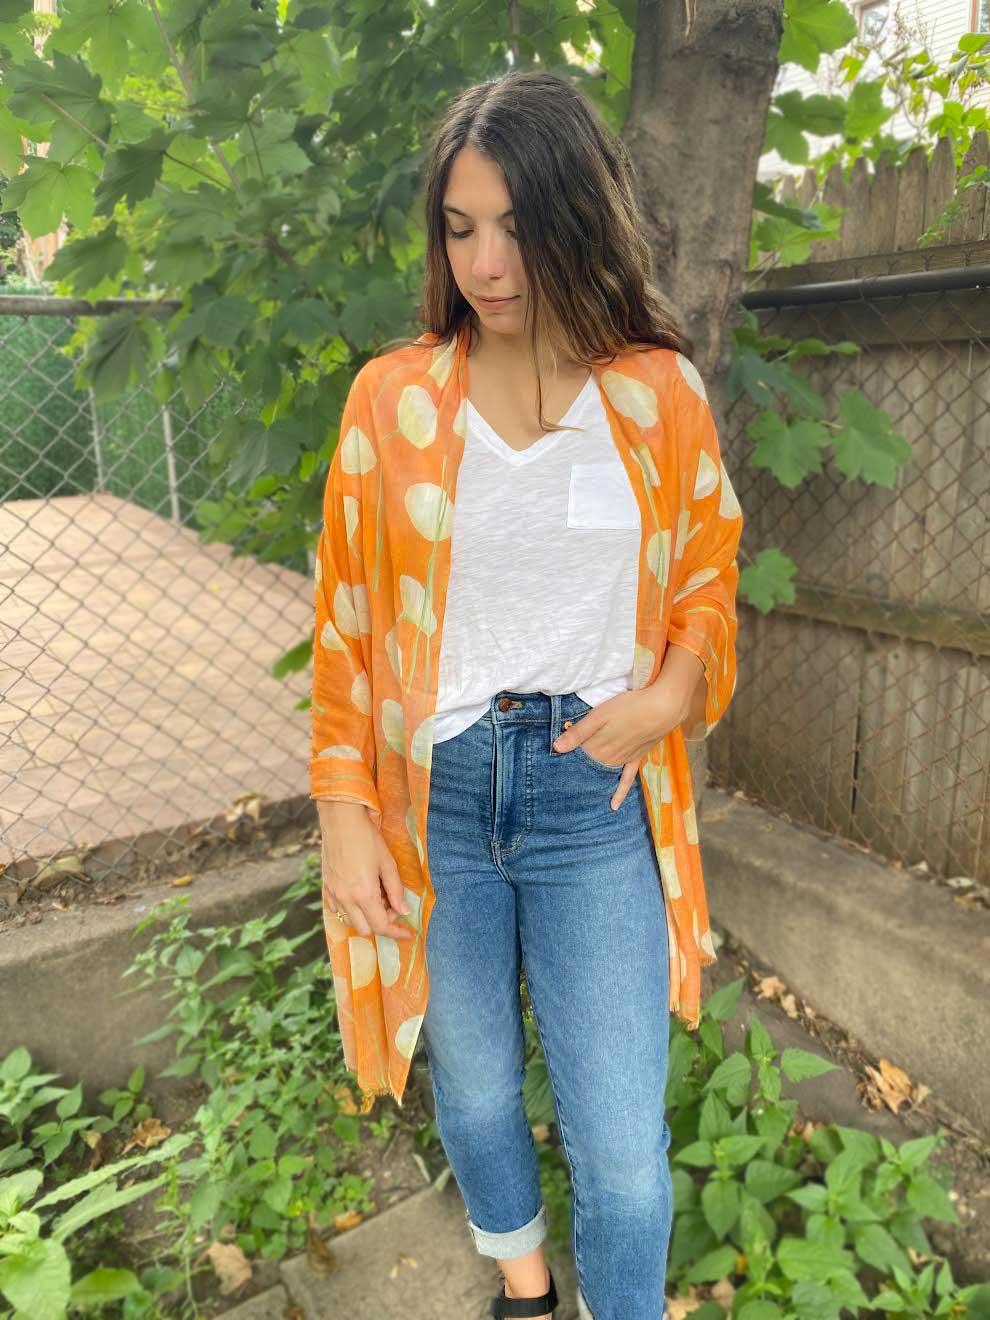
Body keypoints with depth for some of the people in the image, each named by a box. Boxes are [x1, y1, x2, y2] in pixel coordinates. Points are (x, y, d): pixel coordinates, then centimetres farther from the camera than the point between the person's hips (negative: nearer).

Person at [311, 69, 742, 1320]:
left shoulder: (661, 394, -3)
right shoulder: (390, 395, -4)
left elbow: (707, 579, 9)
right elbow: (346, 620, 0)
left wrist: (670, 692, -11)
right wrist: (345, 812, -3)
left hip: (595, 794, 0)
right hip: (432, 792, 1)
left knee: (623, 1151, 5)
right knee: (474, 1088, 21)